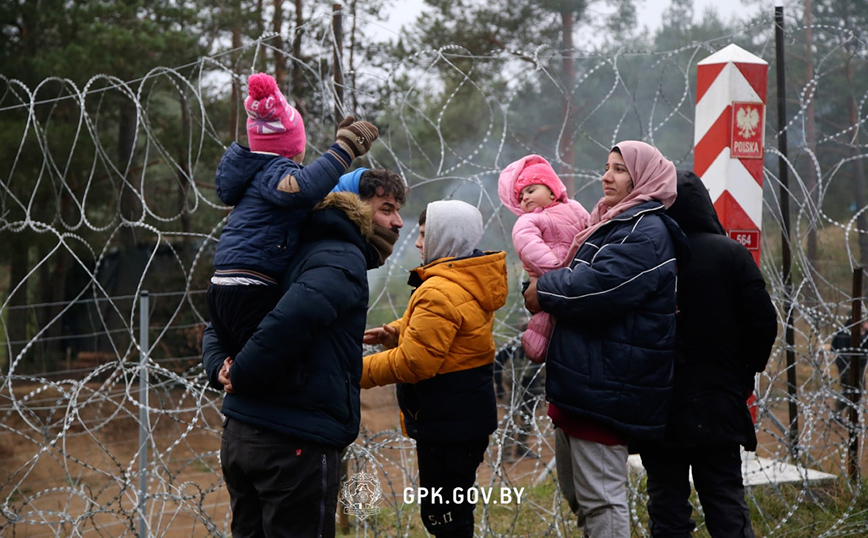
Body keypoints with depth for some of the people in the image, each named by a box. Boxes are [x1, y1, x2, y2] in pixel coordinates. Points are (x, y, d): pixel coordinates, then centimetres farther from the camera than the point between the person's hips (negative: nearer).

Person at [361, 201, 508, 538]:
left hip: (446, 422, -10)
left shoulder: (439, 293, -22)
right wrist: (396, 333, 3)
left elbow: (414, 362, -24)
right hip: (468, 417, 11)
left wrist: (364, 371, -12)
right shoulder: (471, 282, 10)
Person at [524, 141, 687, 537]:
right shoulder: (612, 224, 19)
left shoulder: (647, 231, -14)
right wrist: (549, 288, 7)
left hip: (603, 386, -11)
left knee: (599, 498, -6)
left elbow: (600, 286, -26)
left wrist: (544, 292, -9)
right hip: (580, 383, 11)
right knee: (575, 493, 19)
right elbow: (583, 277, 29)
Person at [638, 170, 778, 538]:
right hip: (718, 408, 1)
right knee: (727, 507, 8)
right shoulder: (731, 254, -5)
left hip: (659, 410, 0)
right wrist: (744, 376, 8)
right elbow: (763, 322, -7)